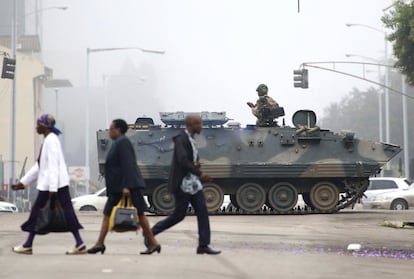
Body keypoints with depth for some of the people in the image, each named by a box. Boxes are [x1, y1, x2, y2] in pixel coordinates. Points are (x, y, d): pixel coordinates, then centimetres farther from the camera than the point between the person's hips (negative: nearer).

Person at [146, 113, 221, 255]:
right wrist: (200, 173, -30)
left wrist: (196, 164, -1)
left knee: (202, 212, -1)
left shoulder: (191, 139, 14)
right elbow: (182, 161, -26)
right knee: (179, 215, -3)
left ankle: (203, 245, -1)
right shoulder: (181, 139, -14)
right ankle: (151, 232, 15)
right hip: (183, 183, -9)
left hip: (193, 183, 9)